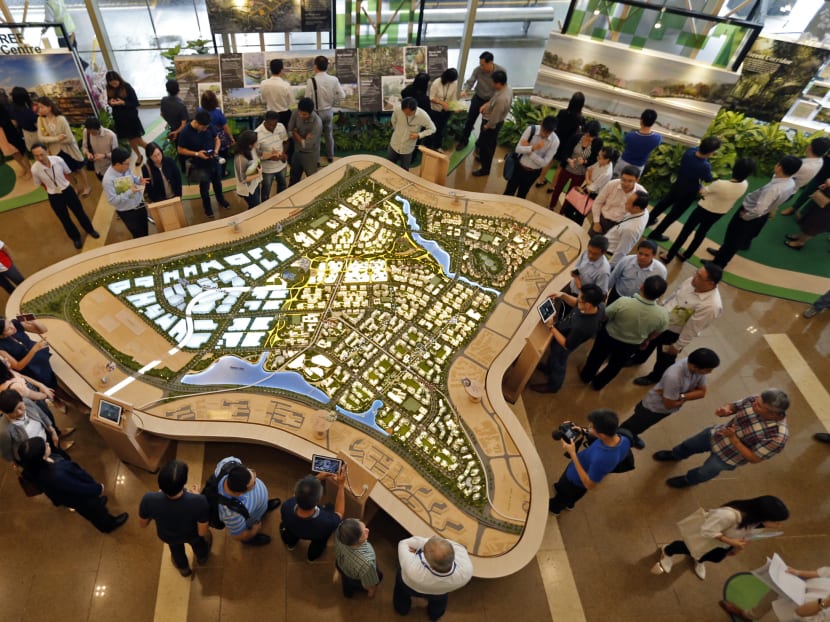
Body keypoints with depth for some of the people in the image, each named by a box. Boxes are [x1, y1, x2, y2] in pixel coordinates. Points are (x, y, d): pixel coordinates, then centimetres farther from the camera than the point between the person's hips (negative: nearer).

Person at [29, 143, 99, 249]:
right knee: (64, 219, 16)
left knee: (79, 211, 19)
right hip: (53, 196, -1)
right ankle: (76, 237, 38)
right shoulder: (35, 169, -22)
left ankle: (90, 229, 45)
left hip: (67, 190, 1)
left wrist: (64, 185, 5)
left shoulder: (58, 160, -20)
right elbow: (40, 183, -2)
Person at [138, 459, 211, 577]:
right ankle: (202, 557, 70)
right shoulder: (198, 501, -45)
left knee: (176, 549, 38)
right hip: (192, 535, -1)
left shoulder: (149, 500, -41)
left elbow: (142, 524, -16)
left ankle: (184, 568, 69)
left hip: (167, 536, 1)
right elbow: (202, 532, -24)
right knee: (198, 542, 38)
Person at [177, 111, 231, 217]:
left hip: (212, 161, 4)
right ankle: (207, 206, 22)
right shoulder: (185, 132, -21)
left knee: (217, 181, 21)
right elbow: (180, 150, -12)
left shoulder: (208, 127, -12)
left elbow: (216, 139, 5)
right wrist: (196, 154, -23)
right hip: (198, 164, -4)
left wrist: (216, 150, -15)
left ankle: (221, 199, 50)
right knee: (205, 182, -4)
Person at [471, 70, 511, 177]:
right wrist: (486, 104, -2)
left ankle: (485, 169, 23)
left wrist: (486, 126, -15)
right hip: (497, 122, 9)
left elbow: (495, 118, -30)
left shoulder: (501, 99, -38)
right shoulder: (507, 89, -9)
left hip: (492, 124, -9)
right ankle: (485, 159, 51)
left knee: (484, 145, 8)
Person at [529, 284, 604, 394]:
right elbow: (576, 303, -5)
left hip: (561, 343, -6)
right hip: (564, 331, 6)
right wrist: (563, 295, -21)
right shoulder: (598, 305, -27)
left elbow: (566, 345, -29)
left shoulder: (583, 327, -47)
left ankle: (553, 386, 55)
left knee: (558, 364, 25)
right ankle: (549, 368, 67)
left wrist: (551, 327, -27)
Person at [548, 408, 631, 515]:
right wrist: (585, 432, -18)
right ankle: (569, 504, 69)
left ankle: (554, 508, 61)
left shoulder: (600, 459, -50)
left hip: (576, 479, -5)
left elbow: (589, 485, -32)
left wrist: (572, 454, -36)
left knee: (564, 493, 30)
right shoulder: (624, 440, -28)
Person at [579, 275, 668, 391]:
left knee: (597, 356, 29)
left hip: (609, 336, -2)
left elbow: (604, 315, -19)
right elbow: (656, 332, -7)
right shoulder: (662, 315, -29)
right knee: (615, 365, 30)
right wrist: (646, 339, 15)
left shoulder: (622, 302, -38)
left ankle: (586, 376, 54)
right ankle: (598, 383, 53)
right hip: (631, 345, 2)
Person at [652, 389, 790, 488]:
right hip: (716, 434, 4)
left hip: (728, 457, -4)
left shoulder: (778, 436, -39)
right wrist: (724, 409, -31)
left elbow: (754, 459, -28)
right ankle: (674, 455, 64)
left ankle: (688, 480, 60)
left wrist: (733, 438, -37)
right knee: (688, 445, 29)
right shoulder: (754, 400, -26)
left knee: (705, 472, 25)